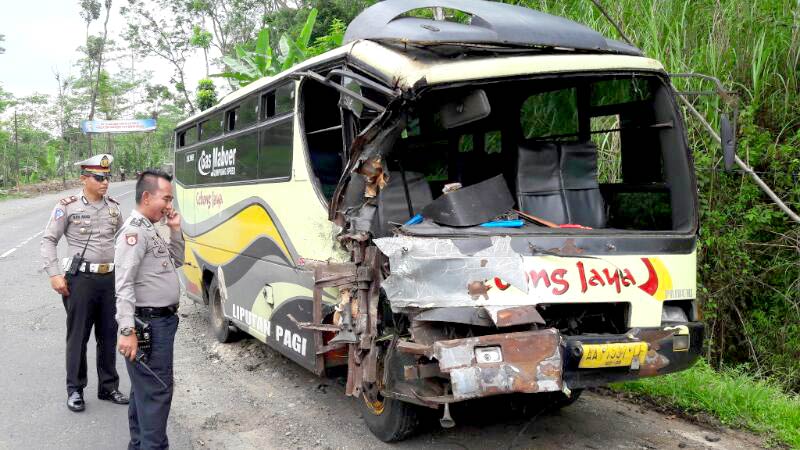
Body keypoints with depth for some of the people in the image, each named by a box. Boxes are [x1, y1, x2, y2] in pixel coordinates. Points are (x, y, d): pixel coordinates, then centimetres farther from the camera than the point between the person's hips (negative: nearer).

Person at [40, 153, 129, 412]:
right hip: (81, 279, -4)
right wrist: (54, 274, -10)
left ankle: (108, 387, 24)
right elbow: (49, 240, -3)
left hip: (111, 278, 4)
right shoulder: (68, 207, -6)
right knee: (78, 336, 5)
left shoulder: (113, 207, 7)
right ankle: (75, 390, 17)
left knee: (109, 336, 11)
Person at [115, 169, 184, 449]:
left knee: (144, 388, 18)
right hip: (149, 324, -10)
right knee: (157, 390, -7)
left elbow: (177, 262, 23)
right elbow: (124, 285, -23)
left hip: (161, 322, 10)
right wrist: (127, 331, -28)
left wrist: (175, 230, 9)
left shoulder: (149, 231, 14)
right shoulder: (134, 231, -16)